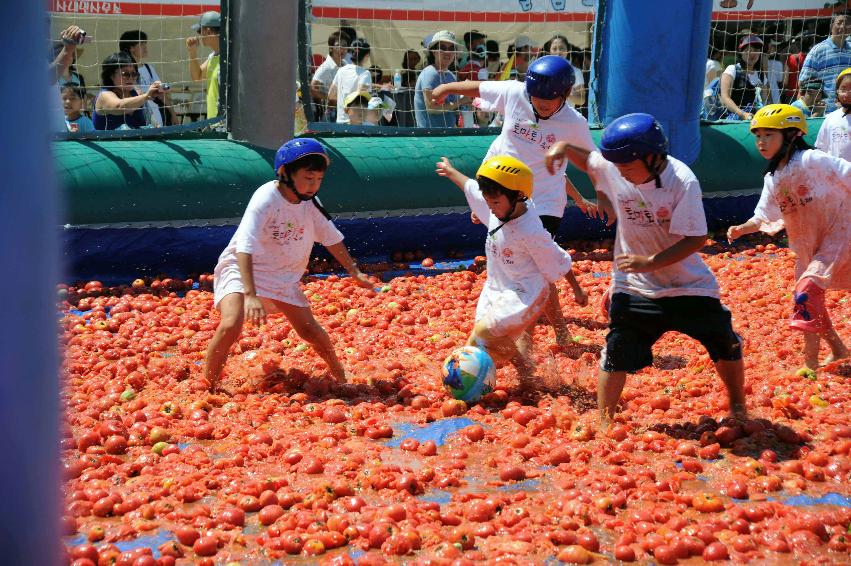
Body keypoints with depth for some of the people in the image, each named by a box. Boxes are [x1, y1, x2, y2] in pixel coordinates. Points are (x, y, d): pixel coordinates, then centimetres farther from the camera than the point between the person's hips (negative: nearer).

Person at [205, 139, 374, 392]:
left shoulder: (310, 201, -7)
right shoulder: (266, 199, -28)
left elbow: (331, 237, 10)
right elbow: (244, 248, -35)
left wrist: (354, 271, 15)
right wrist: (250, 295, -44)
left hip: (283, 276, 6)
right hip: (240, 269, -6)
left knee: (310, 330, 5)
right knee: (231, 326, -28)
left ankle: (341, 379, 29)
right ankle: (209, 388, -12)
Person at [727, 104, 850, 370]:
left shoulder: (812, 160, -17)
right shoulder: (772, 179, 6)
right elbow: (765, 218, 11)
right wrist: (742, 229, -7)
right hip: (807, 246, 8)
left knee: (806, 290, -23)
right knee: (808, 299, 15)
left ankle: (810, 363, -18)